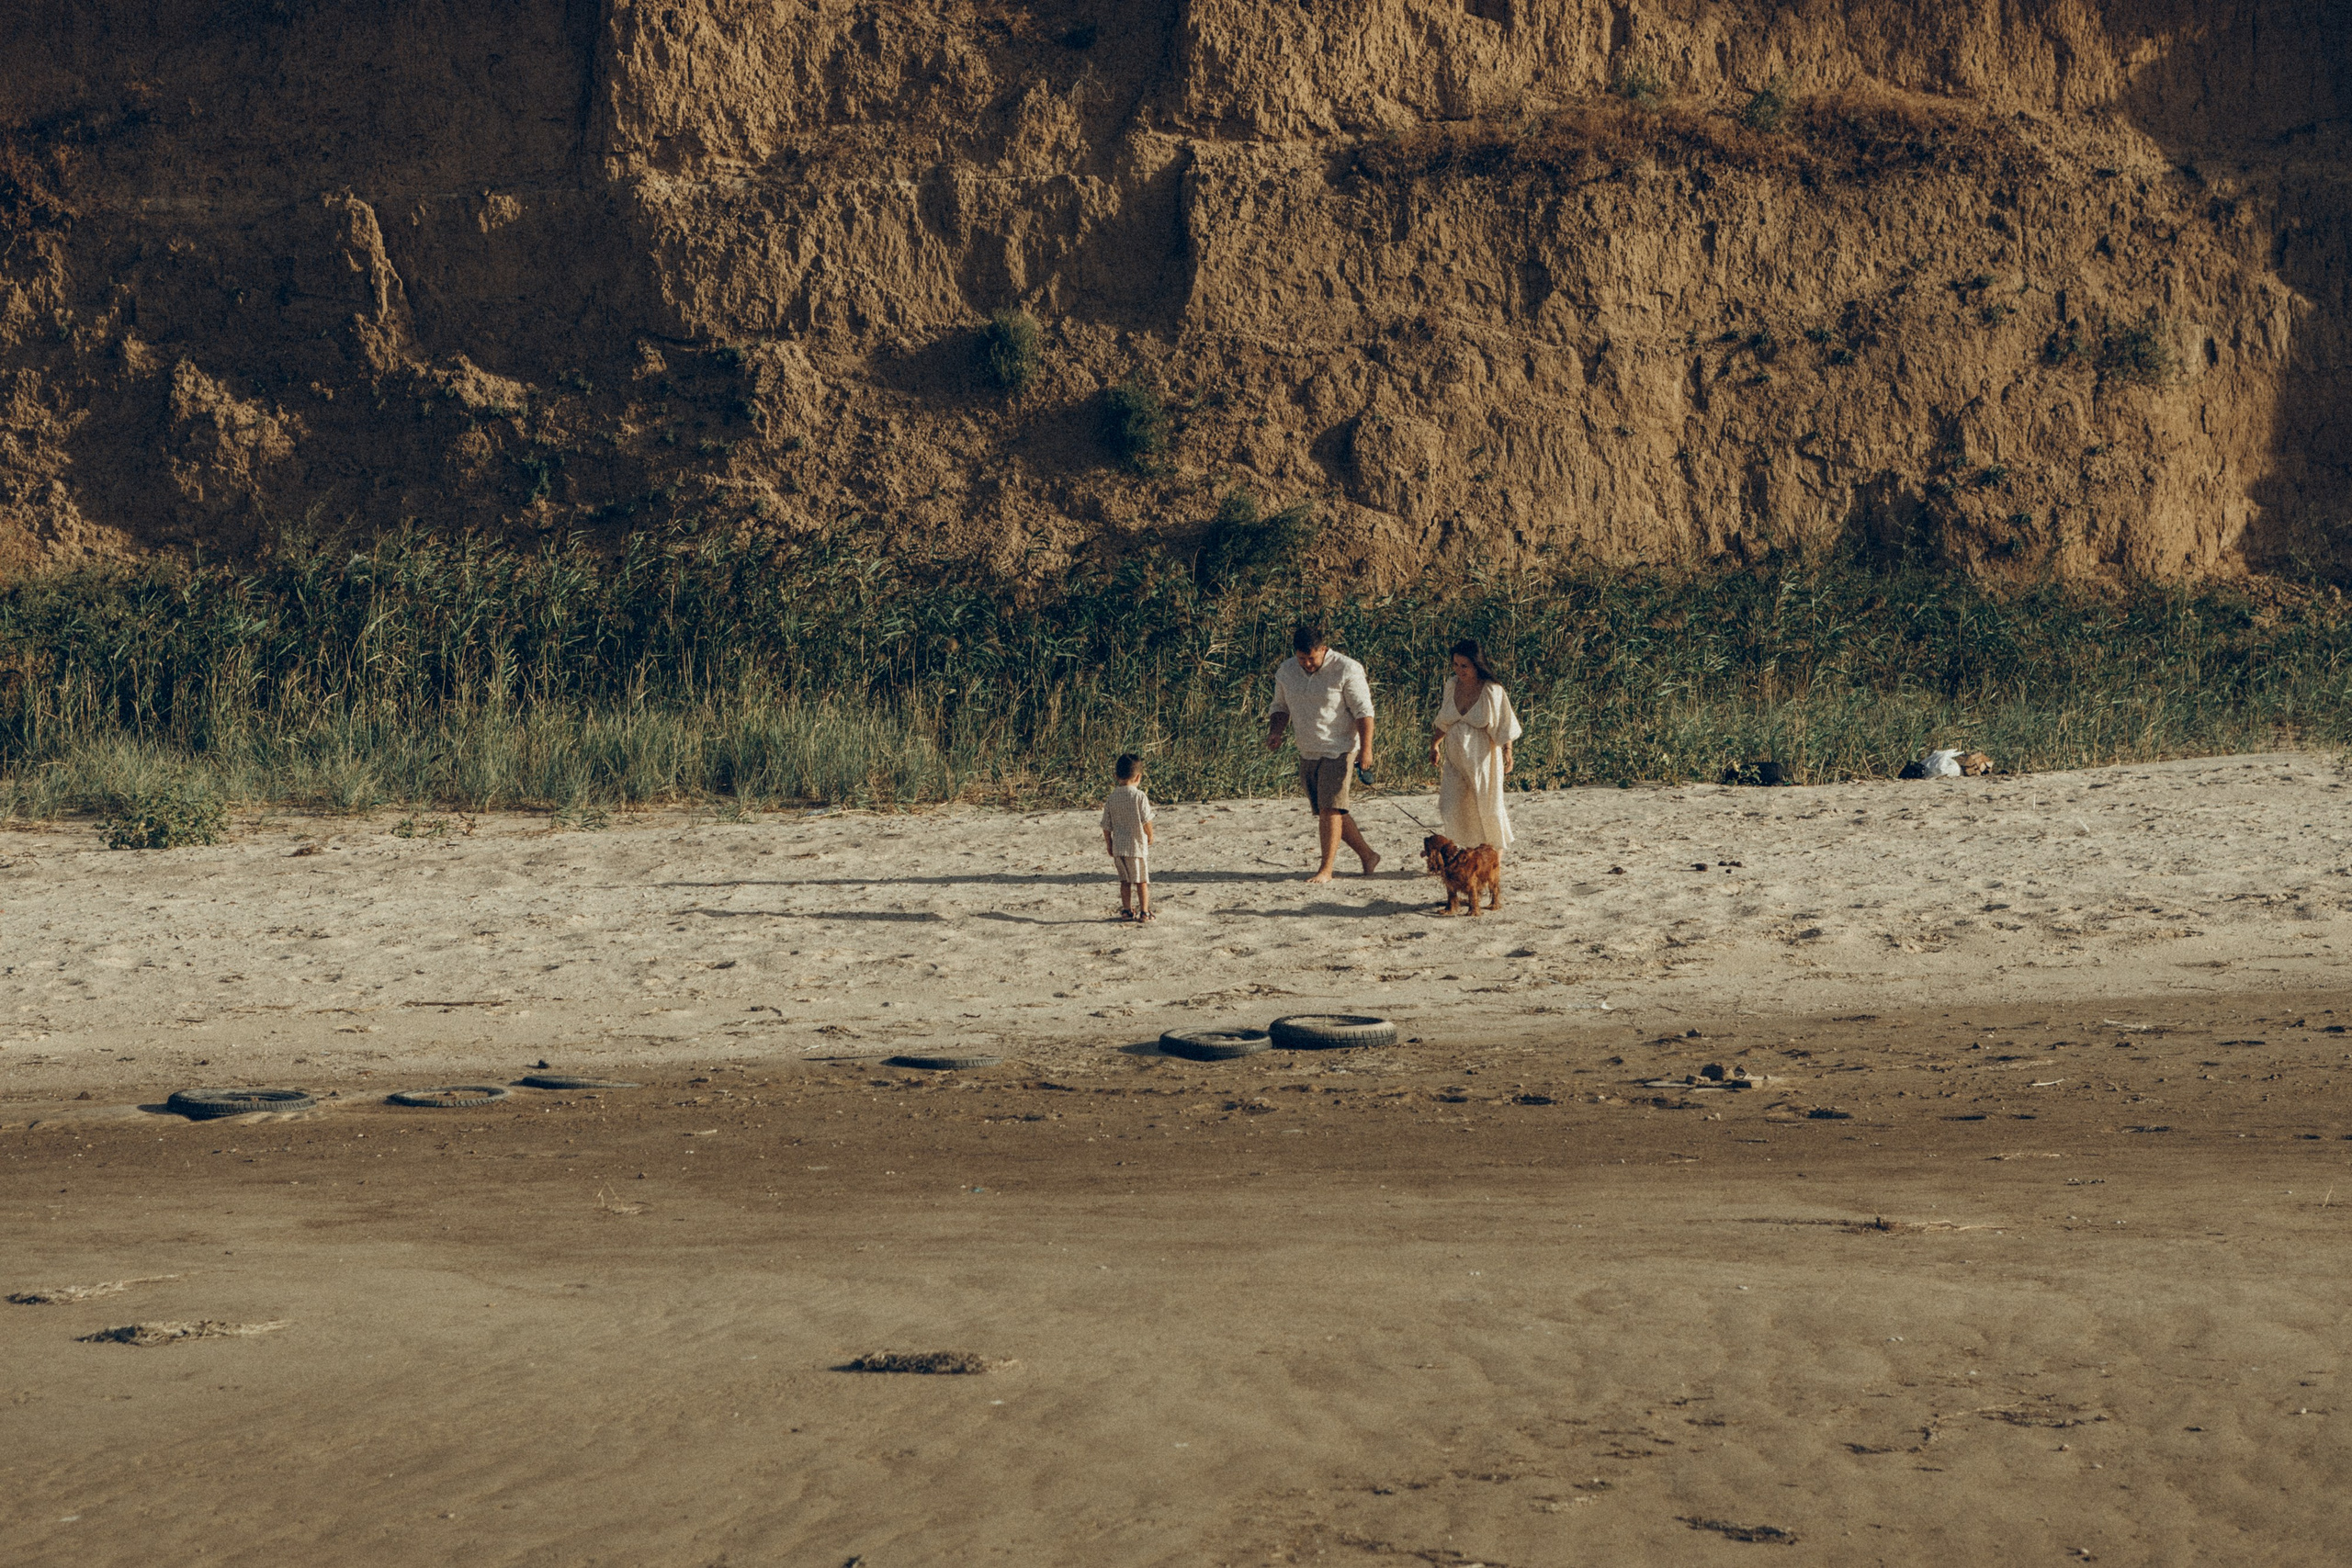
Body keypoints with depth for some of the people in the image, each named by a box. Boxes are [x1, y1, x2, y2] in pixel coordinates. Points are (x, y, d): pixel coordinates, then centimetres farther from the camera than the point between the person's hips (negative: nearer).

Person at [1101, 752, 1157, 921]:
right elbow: (1146, 822, -14)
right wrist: (1150, 836, 5)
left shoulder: (1112, 798, 1)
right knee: (1142, 880, 8)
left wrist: (1109, 845, 16)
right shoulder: (1140, 796, -13)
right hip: (1137, 844, -4)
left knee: (1125, 880, 16)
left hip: (1118, 847, 4)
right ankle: (1144, 912, 11)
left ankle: (1127, 910, 19)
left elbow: (1106, 826, 5)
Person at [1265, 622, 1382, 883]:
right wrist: (1275, 732, -2)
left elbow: (1363, 711, -11)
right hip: (1307, 753, 7)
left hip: (1338, 750, -7)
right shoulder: (1286, 671, 5)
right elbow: (1280, 707, 18)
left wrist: (1366, 749, -17)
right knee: (1324, 810, 9)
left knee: (1330, 809, -12)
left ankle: (1326, 869, -6)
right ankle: (1368, 857, 22)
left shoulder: (1346, 670, -12)